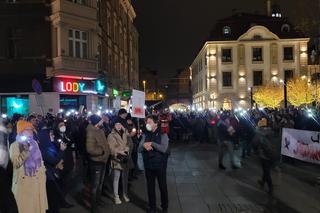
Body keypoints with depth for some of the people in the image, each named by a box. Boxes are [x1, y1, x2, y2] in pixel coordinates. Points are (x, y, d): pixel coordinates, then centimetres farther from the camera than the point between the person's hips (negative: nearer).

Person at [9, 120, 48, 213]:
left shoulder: (34, 142, 8)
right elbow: (16, 163, -21)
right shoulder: (15, 145, -9)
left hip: (38, 179, 5)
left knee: (39, 205, 15)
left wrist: (43, 172, 11)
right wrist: (26, 151, -31)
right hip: (24, 182, -5)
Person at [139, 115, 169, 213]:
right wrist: (144, 146, -19)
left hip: (160, 165, -3)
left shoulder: (163, 135, -7)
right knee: (150, 187, 12)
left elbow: (164, 149, -21)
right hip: (148, 165, 4)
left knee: (163, 187, 8)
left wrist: (151, 143, -20)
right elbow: (139, 149, 2)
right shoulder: (145, 135, 5)